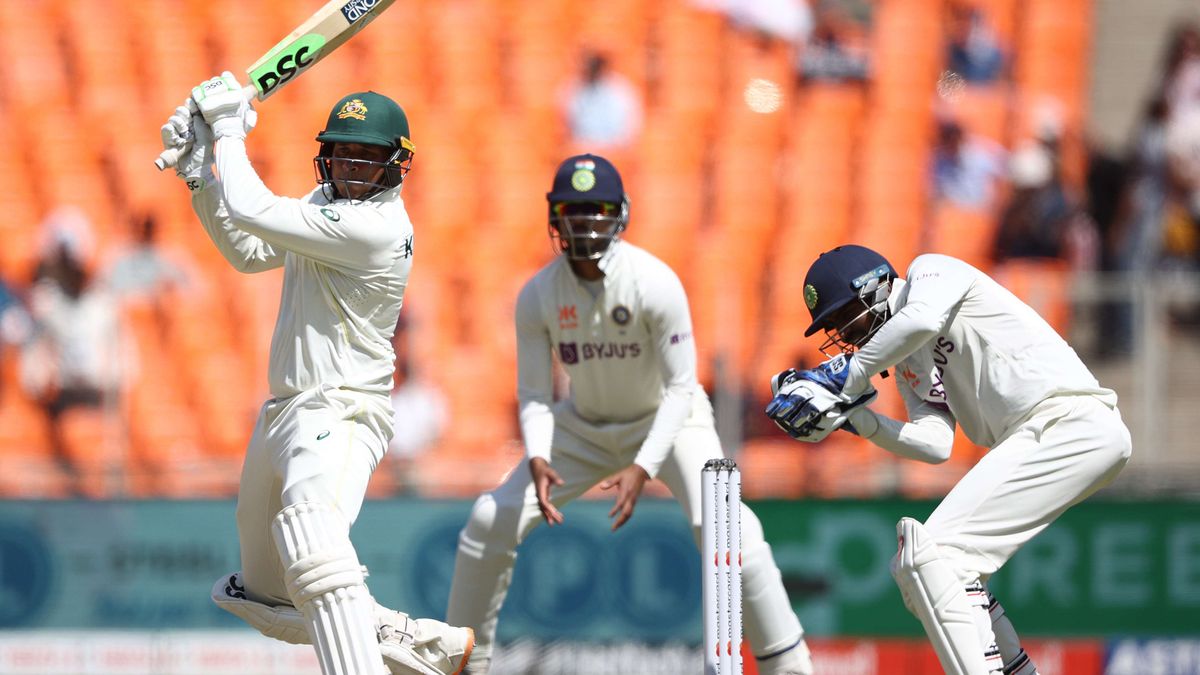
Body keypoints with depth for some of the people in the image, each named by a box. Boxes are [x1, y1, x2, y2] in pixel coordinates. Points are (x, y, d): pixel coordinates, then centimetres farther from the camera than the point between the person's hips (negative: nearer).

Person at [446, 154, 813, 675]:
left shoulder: (656, 284, -27)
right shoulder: (538, 295, -16)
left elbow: (680, 387, -24)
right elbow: (534, 393, -10)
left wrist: (642, 469, -35)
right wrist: (537, 460, -31)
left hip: (669, 418, -4)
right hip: (585, 425, 4)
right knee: (492, 519, -7)